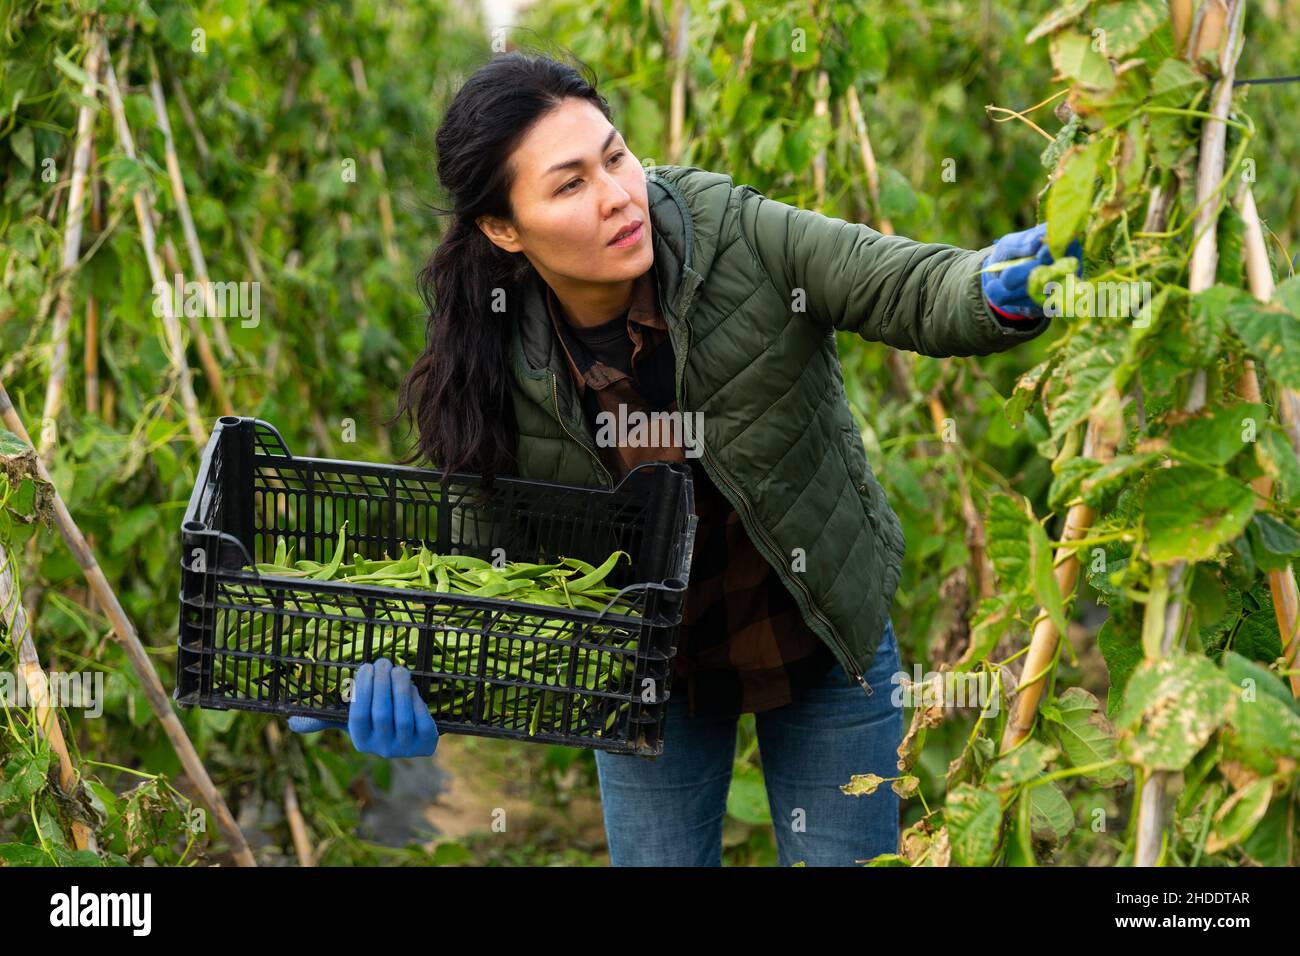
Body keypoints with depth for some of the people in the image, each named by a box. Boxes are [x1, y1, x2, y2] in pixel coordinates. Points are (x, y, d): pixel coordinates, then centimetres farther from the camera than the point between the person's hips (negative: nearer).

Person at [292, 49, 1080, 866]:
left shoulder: (739, 237, -25)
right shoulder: (494, 358, -20)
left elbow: (920, 290, -30)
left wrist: (997, 291, -54)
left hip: (823, 642, -1)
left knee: (843, 857, 10)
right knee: (654, 858, 15)